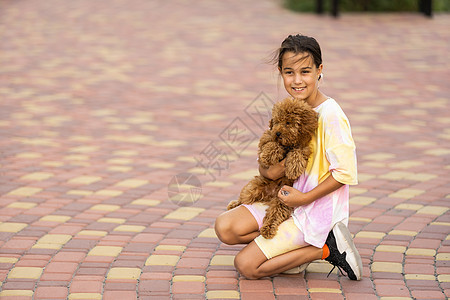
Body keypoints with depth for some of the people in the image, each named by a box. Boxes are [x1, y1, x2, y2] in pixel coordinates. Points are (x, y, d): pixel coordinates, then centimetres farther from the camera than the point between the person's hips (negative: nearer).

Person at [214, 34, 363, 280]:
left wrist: (304, 198, -19)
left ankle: (324, 248, -2)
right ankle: (295, 250, 0)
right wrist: (268, 170, -11)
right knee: (225, 227, -8)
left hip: (317, 211, -8)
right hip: (287, 200, 8)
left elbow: (345, 173, -21)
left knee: (246, 266, -10)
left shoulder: (330, 115, -19)